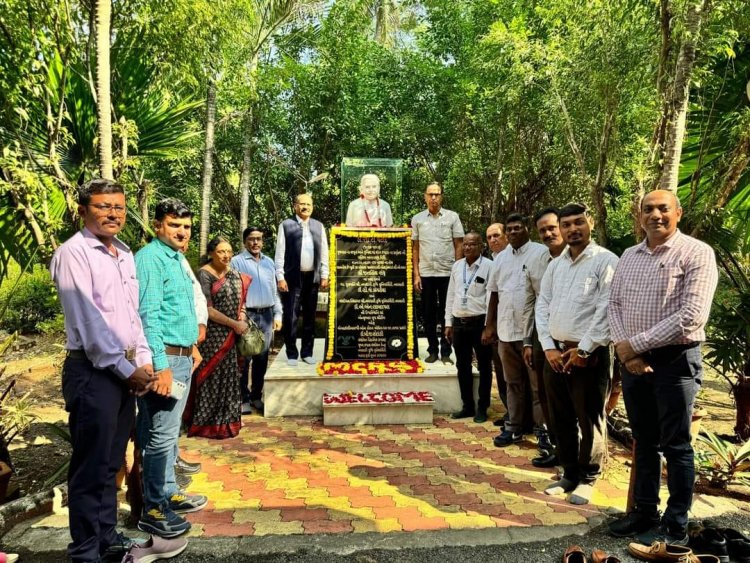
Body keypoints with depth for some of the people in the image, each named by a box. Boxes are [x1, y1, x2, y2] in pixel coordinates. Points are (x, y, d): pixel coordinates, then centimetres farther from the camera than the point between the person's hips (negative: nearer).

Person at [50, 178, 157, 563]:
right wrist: (126, 369, -14)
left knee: (112, 461, 17)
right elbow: (89, 320, -17)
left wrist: (143, 361, 7)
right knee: (91, 466, 3)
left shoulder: (125, 254, 12)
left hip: (125, 369, 7)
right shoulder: (74, 252, -11)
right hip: (93, 371, -7)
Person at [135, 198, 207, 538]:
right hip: (165, 358, -10)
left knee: (170, 432, 17)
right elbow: (148, 315, -21)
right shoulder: (150, 258, -14)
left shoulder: (177, 258, 15)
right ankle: (153, 510, 10)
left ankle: (168, 493, 30)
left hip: (182, 357, 10)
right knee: (160, 435, -2)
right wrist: (161, 365, -23)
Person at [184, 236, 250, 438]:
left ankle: (226, 421, 26)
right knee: (212, 377, 1)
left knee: (229, 376, 12)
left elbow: (240, 300, 18)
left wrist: (242, 318, -3)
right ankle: (208, 423, 14)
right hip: (212, 335, -7)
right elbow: (207, 309, -16)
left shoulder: (234, 274, 10)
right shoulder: (204, 274, -11)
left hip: (231, 336, 7)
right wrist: (234, 324, -14)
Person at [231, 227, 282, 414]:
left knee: (262, 359, 11)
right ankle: (243, 399, 7)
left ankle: (256, 396, 22)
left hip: (266, 315, 5)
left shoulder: (269, 262, 16)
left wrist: (277, 315, 12)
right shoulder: (236, 262, -2)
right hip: (246, 315, -5)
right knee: (244, 360, -3)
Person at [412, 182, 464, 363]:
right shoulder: (417, 219, 6)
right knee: (428, 314, 7)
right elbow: (415, 249, 7)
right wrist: (416, 274, 2)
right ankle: (432, 350, 18)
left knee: (447, 313, 4)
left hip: (448, 273, -1)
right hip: (426, 273, 1)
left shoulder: (452, 217, 2)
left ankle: (446, 352, 13)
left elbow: (459, 246, 3)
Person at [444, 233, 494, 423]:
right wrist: (448, 323, 10)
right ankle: (468, 406, 26)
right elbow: (451, 295, 13)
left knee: (484, 367, 7)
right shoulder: (457, 266, 10)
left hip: (480, 322, -5)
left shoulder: (488, 266, -8)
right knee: (462, 366, 13)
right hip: (459, 322, 6)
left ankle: (482, 408, 19)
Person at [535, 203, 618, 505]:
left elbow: (607, 310, -14)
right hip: (555, 352, 6)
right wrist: (548, 347, 0)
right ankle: (569, 473, 29)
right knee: (561, 418, 14)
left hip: (589, 354, -6)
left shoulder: (606, 260, -6)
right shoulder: (555, 265, 13)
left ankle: (587, 478, 22)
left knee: (589, 420, 5)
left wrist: (584, 349, -15)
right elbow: (542, 305, 10)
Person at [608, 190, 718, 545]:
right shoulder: (629, 256, 10)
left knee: (675, 446, 5)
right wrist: (623, 347, -8)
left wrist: (636, 343, -16)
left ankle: (676, 527, 20)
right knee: (644, 442, 15)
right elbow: (614, 304, 9)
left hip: (675, 360, -5)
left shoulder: (697, 253, -9)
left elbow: (692, 316, -18)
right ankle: (645, 513, 29)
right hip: (632, 360, 5)